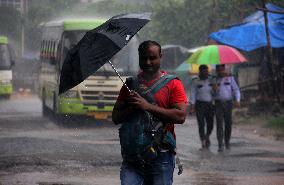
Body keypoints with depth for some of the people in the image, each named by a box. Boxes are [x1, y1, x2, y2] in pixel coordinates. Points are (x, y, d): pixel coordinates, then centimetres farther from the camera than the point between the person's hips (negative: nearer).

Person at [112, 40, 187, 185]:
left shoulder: (172, 83, 3)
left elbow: (181, 116, -10)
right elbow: (116, 118, 10)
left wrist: (148, 106, -14)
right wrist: (132, 108, -12)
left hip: (161, 155, -2)